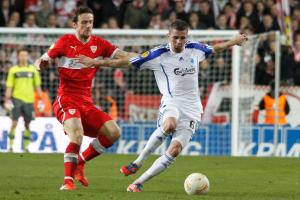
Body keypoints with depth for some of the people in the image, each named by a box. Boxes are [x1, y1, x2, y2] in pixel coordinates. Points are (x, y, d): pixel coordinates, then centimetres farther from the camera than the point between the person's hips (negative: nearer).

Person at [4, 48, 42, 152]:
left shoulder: (33, 70, 9)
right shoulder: (13, 70, 4)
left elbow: (37, 86, 13)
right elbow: (9, 86, 3)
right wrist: (7, 100, -5)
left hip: (29, 100, 2)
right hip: (17, 99, -2)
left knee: (28, 124, 5)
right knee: (14, 123, -9)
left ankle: (26, 147, 13)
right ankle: (10, 146, -4)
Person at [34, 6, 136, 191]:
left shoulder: (98, 44, 7)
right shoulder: (66, 41, -2)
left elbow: (122, 56, 2)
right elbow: (42, 61, 3)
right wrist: (41, 64, -21)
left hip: (87, 103, 5)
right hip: (66, 100, -5)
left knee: (114, 132, -8)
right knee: (77, 135, -30)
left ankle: (80, 162, 9)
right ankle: (68, 180, -20)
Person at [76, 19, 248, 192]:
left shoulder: (194, 49, 7)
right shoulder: (159, 55, -5)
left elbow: (214, 48, 29)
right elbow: (127, 61, -4)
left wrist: (234, 42, 39)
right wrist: (95, 62, -6)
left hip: (191, 110, 3)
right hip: (172, 103, -3)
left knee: (175, 150, -15)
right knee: (169, 125, -39)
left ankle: (138, 183, -7)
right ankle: (138, 163, -22)